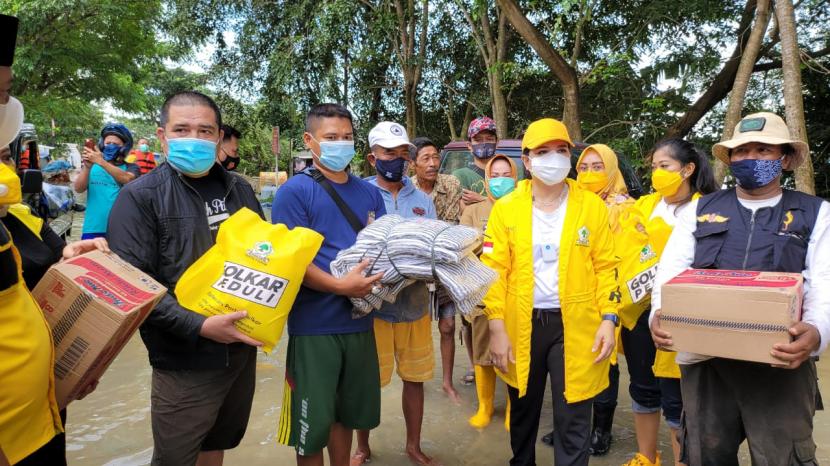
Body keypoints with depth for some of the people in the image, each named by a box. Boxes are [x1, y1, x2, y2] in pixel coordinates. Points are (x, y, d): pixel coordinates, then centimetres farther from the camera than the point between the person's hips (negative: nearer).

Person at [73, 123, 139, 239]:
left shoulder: (130, 168, 4)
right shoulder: (92, 167, 8)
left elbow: (128, 179, -19)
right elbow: (79, 189, -7)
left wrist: (101, 162, -29)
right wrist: (87, 167, -24)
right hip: (93, 229, 1)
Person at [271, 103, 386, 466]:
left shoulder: (369, 193, 9)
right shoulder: (294, 191, -7)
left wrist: (383, 278, -9)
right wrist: (341, 286, -25)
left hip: (359, 321, 5)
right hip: (314, 325, -5)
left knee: (346, 414, 20)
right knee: (312, 423, 8)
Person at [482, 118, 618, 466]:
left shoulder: (592, 206, 1)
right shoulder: (506, 208, -1)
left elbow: (606, 267, 2)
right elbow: (494, 270, -3)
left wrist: (608, 319, -7)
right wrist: (496, 328, -9)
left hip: (575, 325, -1)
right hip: (522, 324, 1)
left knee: (573, 419, 6)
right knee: (523, 411, 18)